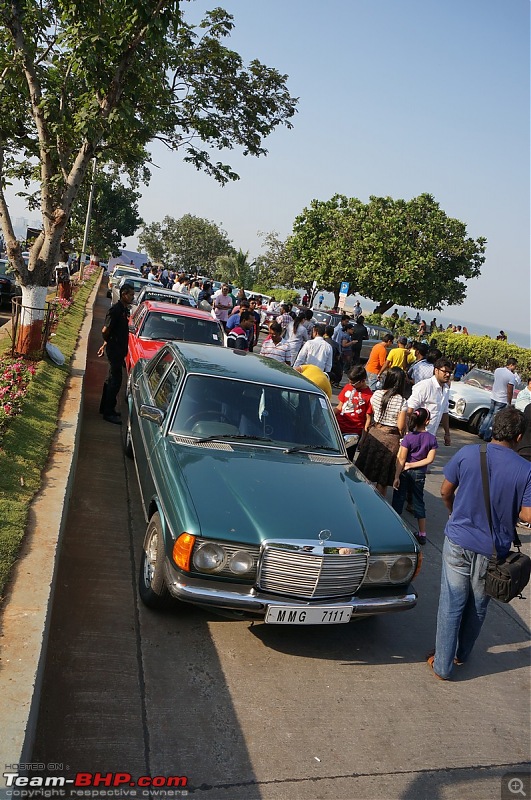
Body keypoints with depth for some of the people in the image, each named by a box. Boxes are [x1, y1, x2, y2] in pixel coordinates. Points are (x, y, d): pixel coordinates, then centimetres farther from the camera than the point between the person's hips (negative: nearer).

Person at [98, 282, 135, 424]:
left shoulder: (125, 309, 11)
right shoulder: (115, 310, -18)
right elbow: (105, 331, -21)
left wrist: (105, 344, 21)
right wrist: (109, 343, -3)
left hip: (119, 350, 9)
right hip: (114, 350, -9)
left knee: (112, 379, 17)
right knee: (115, 381, -5)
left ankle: (106, 408, 29)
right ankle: (109, 412, 3)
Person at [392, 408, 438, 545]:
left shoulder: (408, 437, -14)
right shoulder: (432, 439, -7)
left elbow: (401, 459, -15)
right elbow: (429, 459, -11)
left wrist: (396, 477, -12)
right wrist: (412, 465, -8)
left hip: (405, 472, -2)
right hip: (420, 474, 2)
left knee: (398, 500, 9)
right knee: (419, 502, 14)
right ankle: (422, 534, 16)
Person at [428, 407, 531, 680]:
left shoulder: (467, 453, -9)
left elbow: (445, 491, 1)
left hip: (458, 542, 0)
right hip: (493, 550, 0)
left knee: (451, 604, 10)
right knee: (478, 606, 21)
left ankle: (442, 665, 18)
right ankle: (461, 654, 39)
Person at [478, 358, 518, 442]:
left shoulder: (497, 370, 2)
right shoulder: (511, 376, -19)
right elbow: (509, 391, -17)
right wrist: (509, 403, -8)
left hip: (493, 397, 7)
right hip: (502, 400, -7)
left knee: (489, 415, 18)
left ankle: (481, 432, 22)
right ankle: (487, 436, 7)